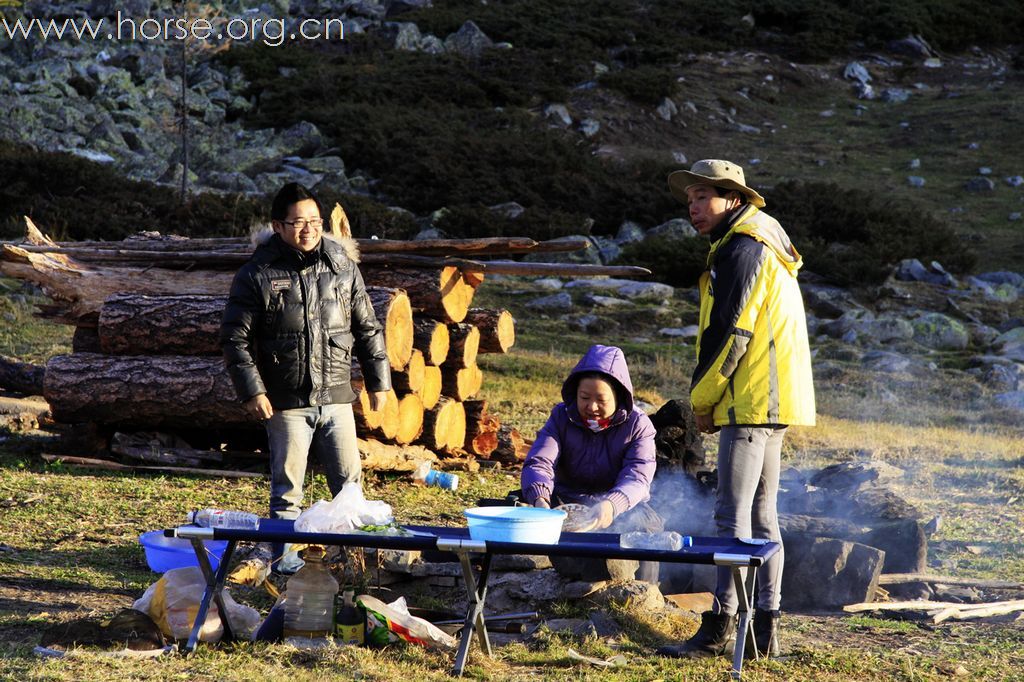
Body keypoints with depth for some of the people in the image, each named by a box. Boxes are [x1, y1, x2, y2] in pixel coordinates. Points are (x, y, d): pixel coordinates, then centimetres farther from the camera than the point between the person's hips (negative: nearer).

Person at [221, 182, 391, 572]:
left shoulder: (343, 266, 6)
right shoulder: (258, 275, -4)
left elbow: (367, 328, 13)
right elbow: (235, 337, -3)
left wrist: (378, 380, 12)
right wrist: (251, 390, -10)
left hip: (336, 397, 3)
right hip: (286, 400, -3)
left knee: (349, 478, 6)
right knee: (287, 482, 4)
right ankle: (284, 551, 15)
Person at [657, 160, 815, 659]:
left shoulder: (741, 251, -13)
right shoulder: (765, 248, 20)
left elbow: (730, 333, -18)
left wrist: (701, 398, -7)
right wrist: (714, 399, 16)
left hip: (752, 401, -11)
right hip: (771, 401, 11)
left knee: (733, 515, -10)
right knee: (761, 515, 12)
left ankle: (721, 626, -9)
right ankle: (765, 627, 15)